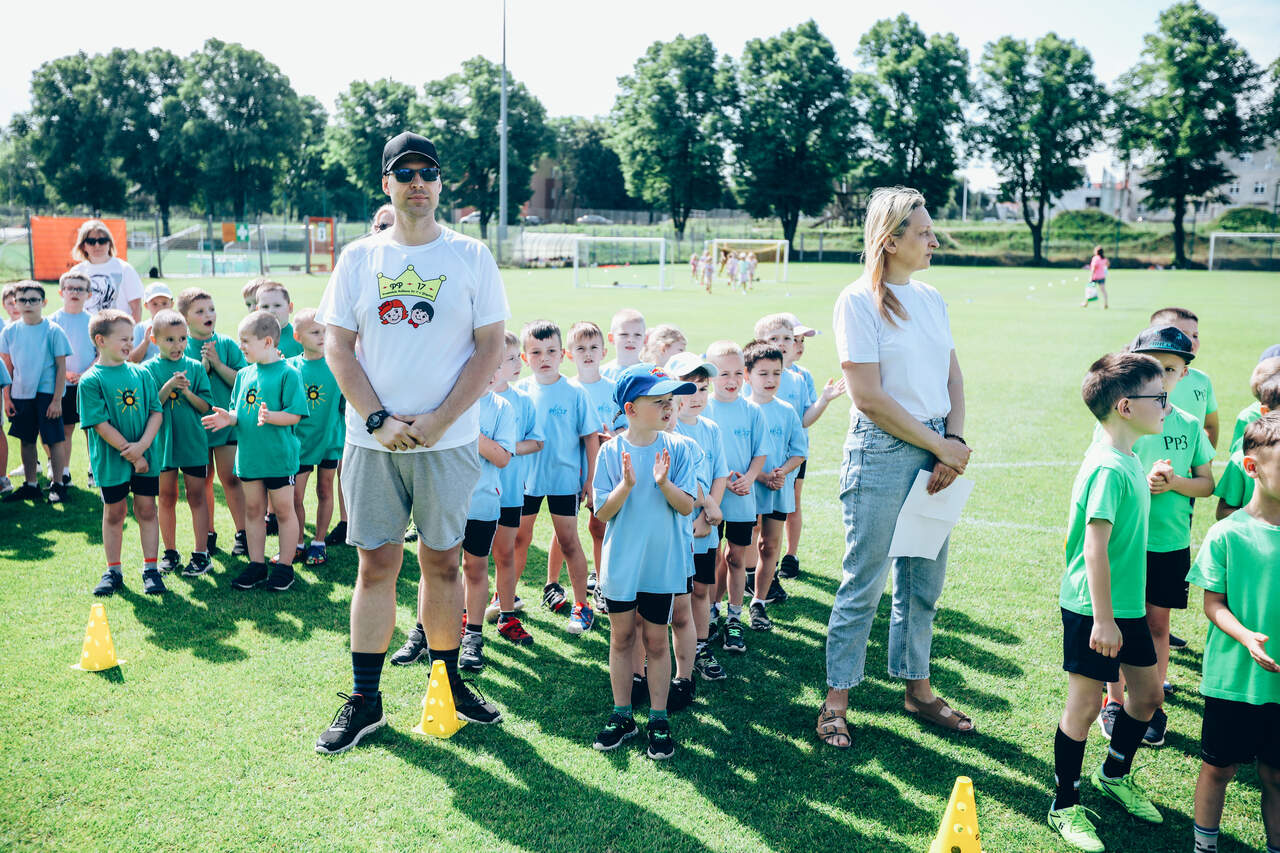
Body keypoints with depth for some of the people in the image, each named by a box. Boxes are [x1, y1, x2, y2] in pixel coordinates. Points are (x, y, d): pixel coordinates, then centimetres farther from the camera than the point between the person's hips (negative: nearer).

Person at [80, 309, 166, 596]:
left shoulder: (141, 373, 3)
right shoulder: (91, 380, -8)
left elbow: (156, 412, 1)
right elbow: (100, 424, -13)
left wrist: (142, 445, -14)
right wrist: (130, 453, -15)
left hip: (146, 456, 2)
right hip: (111, 460, -2)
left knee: (146, 510, 6)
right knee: (114, 512, 9)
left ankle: (150, 569, 15)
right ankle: (113, 572, 22)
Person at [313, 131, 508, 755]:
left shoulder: (471, 256, 2)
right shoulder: (358, 258, 6)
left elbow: (490, 348, -2)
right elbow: (338, 347, 4)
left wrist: (437, 421, -11)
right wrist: (379, 420, -9)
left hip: (447, 442, -1)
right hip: (372, 441, 1)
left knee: (442, 562, 7)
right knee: (375, 566, 5)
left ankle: (448, 683, 23)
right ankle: (364, 701, 14)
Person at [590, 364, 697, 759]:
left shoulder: (680, 448, -4)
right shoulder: (611, 451, -6)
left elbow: (686, 506, -7)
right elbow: (603, 512, -7)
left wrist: (664, 483, -24)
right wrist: (626, 485, -23)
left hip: (662, 563, 0)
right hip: (621, 563, 0)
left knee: (656, 641, 7)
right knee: (621, 638, 11)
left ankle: (659, 720, 20)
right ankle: (622, 715, 25)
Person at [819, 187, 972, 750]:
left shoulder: (932, 299, 12)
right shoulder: (858, 301, -9)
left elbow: (952, 375, 13)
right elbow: (869, 396, -15)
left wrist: (957, 440, -4)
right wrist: (940, 445, -11)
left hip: (937, 450, 7)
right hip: (881, 451, -6)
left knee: (925, 577, 14)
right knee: (865, 582, 0)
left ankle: (917, 689, 29)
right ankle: (836, 700, 13)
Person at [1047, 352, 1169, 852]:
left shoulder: (1128, 459, 7)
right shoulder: (1109, 468, -23)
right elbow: (1095, 544, -25)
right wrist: (1103, 618, -24)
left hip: (1126, 605, 10)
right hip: (1093, 610, -9)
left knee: (1148, 693, 18)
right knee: (1084, 703, 2)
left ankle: (1114, 775, 41)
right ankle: (1065, 807, 18)